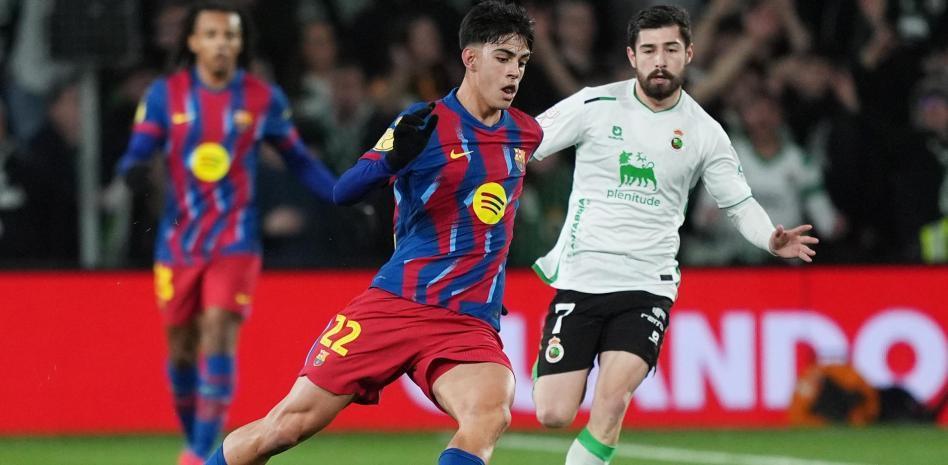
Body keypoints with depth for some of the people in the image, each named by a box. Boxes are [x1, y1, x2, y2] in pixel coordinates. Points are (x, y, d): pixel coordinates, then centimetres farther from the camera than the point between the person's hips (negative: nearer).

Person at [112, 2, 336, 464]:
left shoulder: (264, 98, 1)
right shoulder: (165, 93, -1)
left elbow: (299, 161, 10)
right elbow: (138, 153, -6)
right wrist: (132, 169, -30)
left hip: (235, 240, -1)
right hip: (178, 242, 2)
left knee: (218, 335, -17)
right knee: (182, 344, 6)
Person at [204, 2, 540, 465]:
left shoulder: (526, 133, 9)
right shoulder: (425, 123, -5)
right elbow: (343, 192, -16)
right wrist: (394, 158, -34)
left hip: (470, 324, 3)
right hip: (393, 305, -3)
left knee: (490, 416, -30)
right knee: (290, 423, -4)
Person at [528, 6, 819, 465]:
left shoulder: (705, 133, 3)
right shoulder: (595, 105, -2)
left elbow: (739, 204, 11)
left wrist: (772, 239, -9)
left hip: (647, 286, 0)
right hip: (580, 277, 0)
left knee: (612, 400, -22)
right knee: (553, 415, -5)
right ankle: (546, 367, 32)